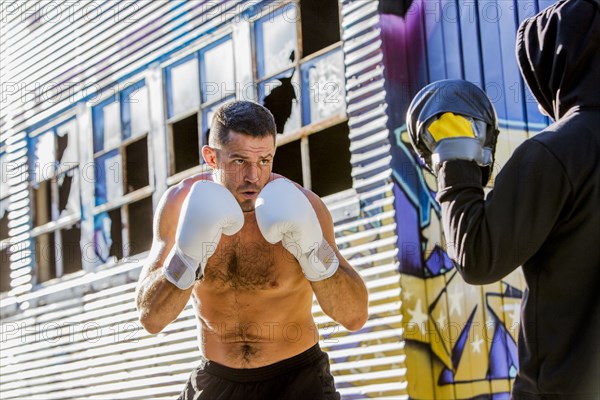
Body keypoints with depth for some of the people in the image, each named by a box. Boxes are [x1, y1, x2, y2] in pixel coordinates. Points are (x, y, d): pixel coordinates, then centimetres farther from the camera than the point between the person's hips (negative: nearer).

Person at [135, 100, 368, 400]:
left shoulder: (298, 206, -17)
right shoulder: (181, 203, -11)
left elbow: (355, 316, -20)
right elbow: (151, 319, -17)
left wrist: (311, 249, -34)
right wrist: (188, 254, -33)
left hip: (296, 376, -2)